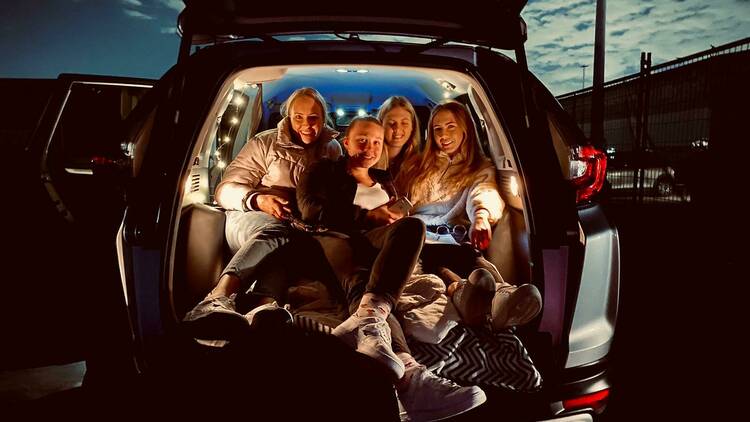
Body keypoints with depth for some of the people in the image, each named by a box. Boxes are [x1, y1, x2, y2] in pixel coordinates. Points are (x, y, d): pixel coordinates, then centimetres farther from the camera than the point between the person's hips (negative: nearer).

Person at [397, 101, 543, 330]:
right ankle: (460, 289, -71)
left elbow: (485, 195, -2)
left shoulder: (481, 169, 22)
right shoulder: (415, 163, 33)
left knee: (470, 256, -40)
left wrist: (482, 216, -29)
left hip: (452, 243, 0)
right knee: (426, 252, -40)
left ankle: (501, 295, -72)